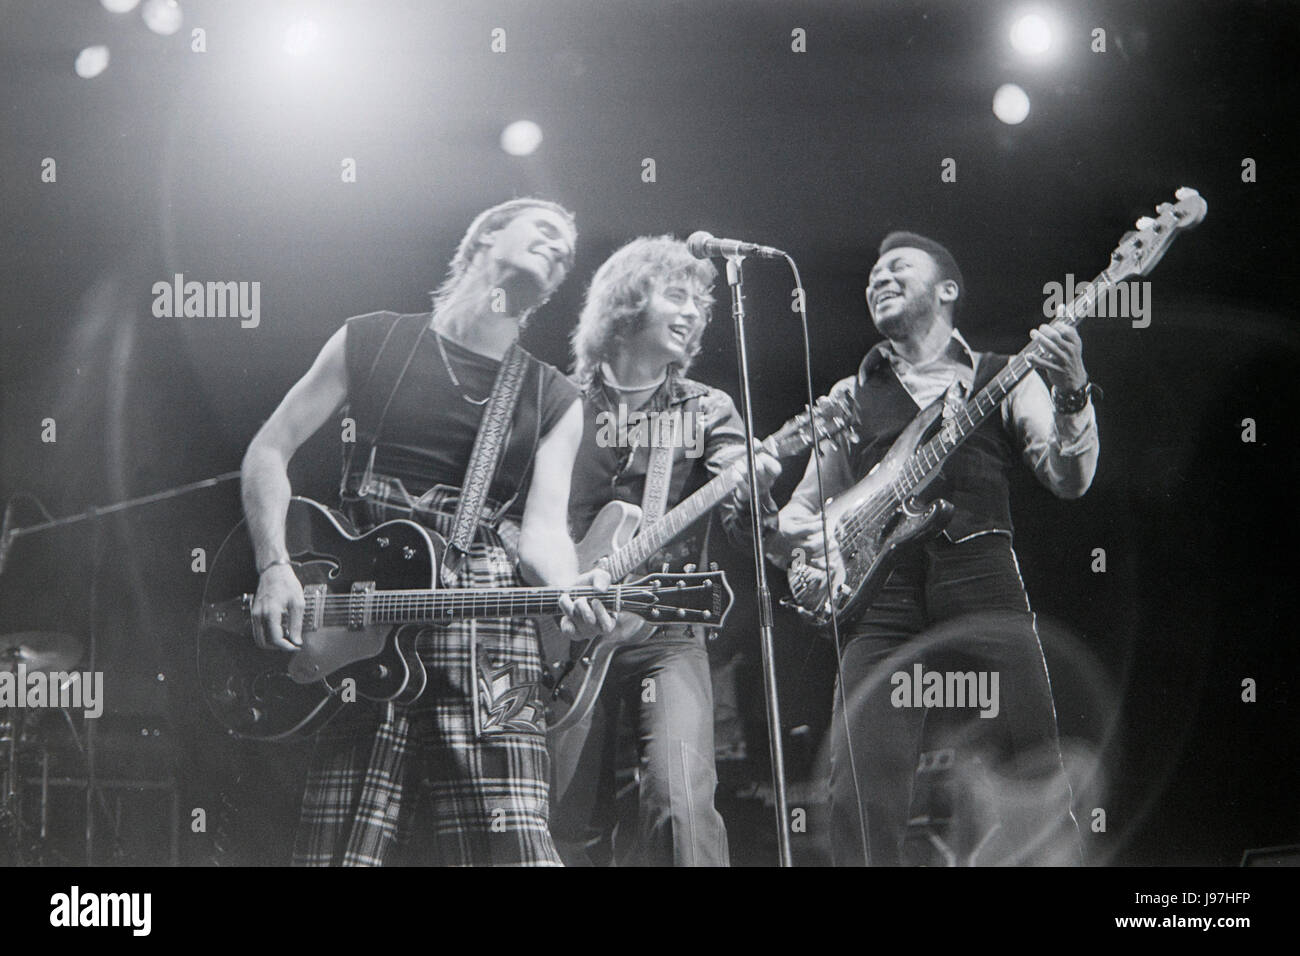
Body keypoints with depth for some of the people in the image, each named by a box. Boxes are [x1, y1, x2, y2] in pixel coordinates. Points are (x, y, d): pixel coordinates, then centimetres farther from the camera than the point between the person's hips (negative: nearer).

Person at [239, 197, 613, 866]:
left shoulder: (554, 402, 14)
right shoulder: (371, 342, 12)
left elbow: (542, 529, 2)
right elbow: (269, 451, 14)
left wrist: (571, 591, -21)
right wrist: (274, 568, -1)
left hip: (488, 643, 1)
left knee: (512, 845, -12)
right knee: (340, 850, -6)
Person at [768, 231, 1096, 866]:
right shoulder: (852, 397, 24)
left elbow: (1069, 480, 4)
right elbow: (809, 506, 24)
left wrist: (1072, 395, -12)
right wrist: (778, 531, 2)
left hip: (982, 580, -1)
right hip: (879, 593, 2)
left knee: (1034, 788, -8)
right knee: (864, 792, -11)